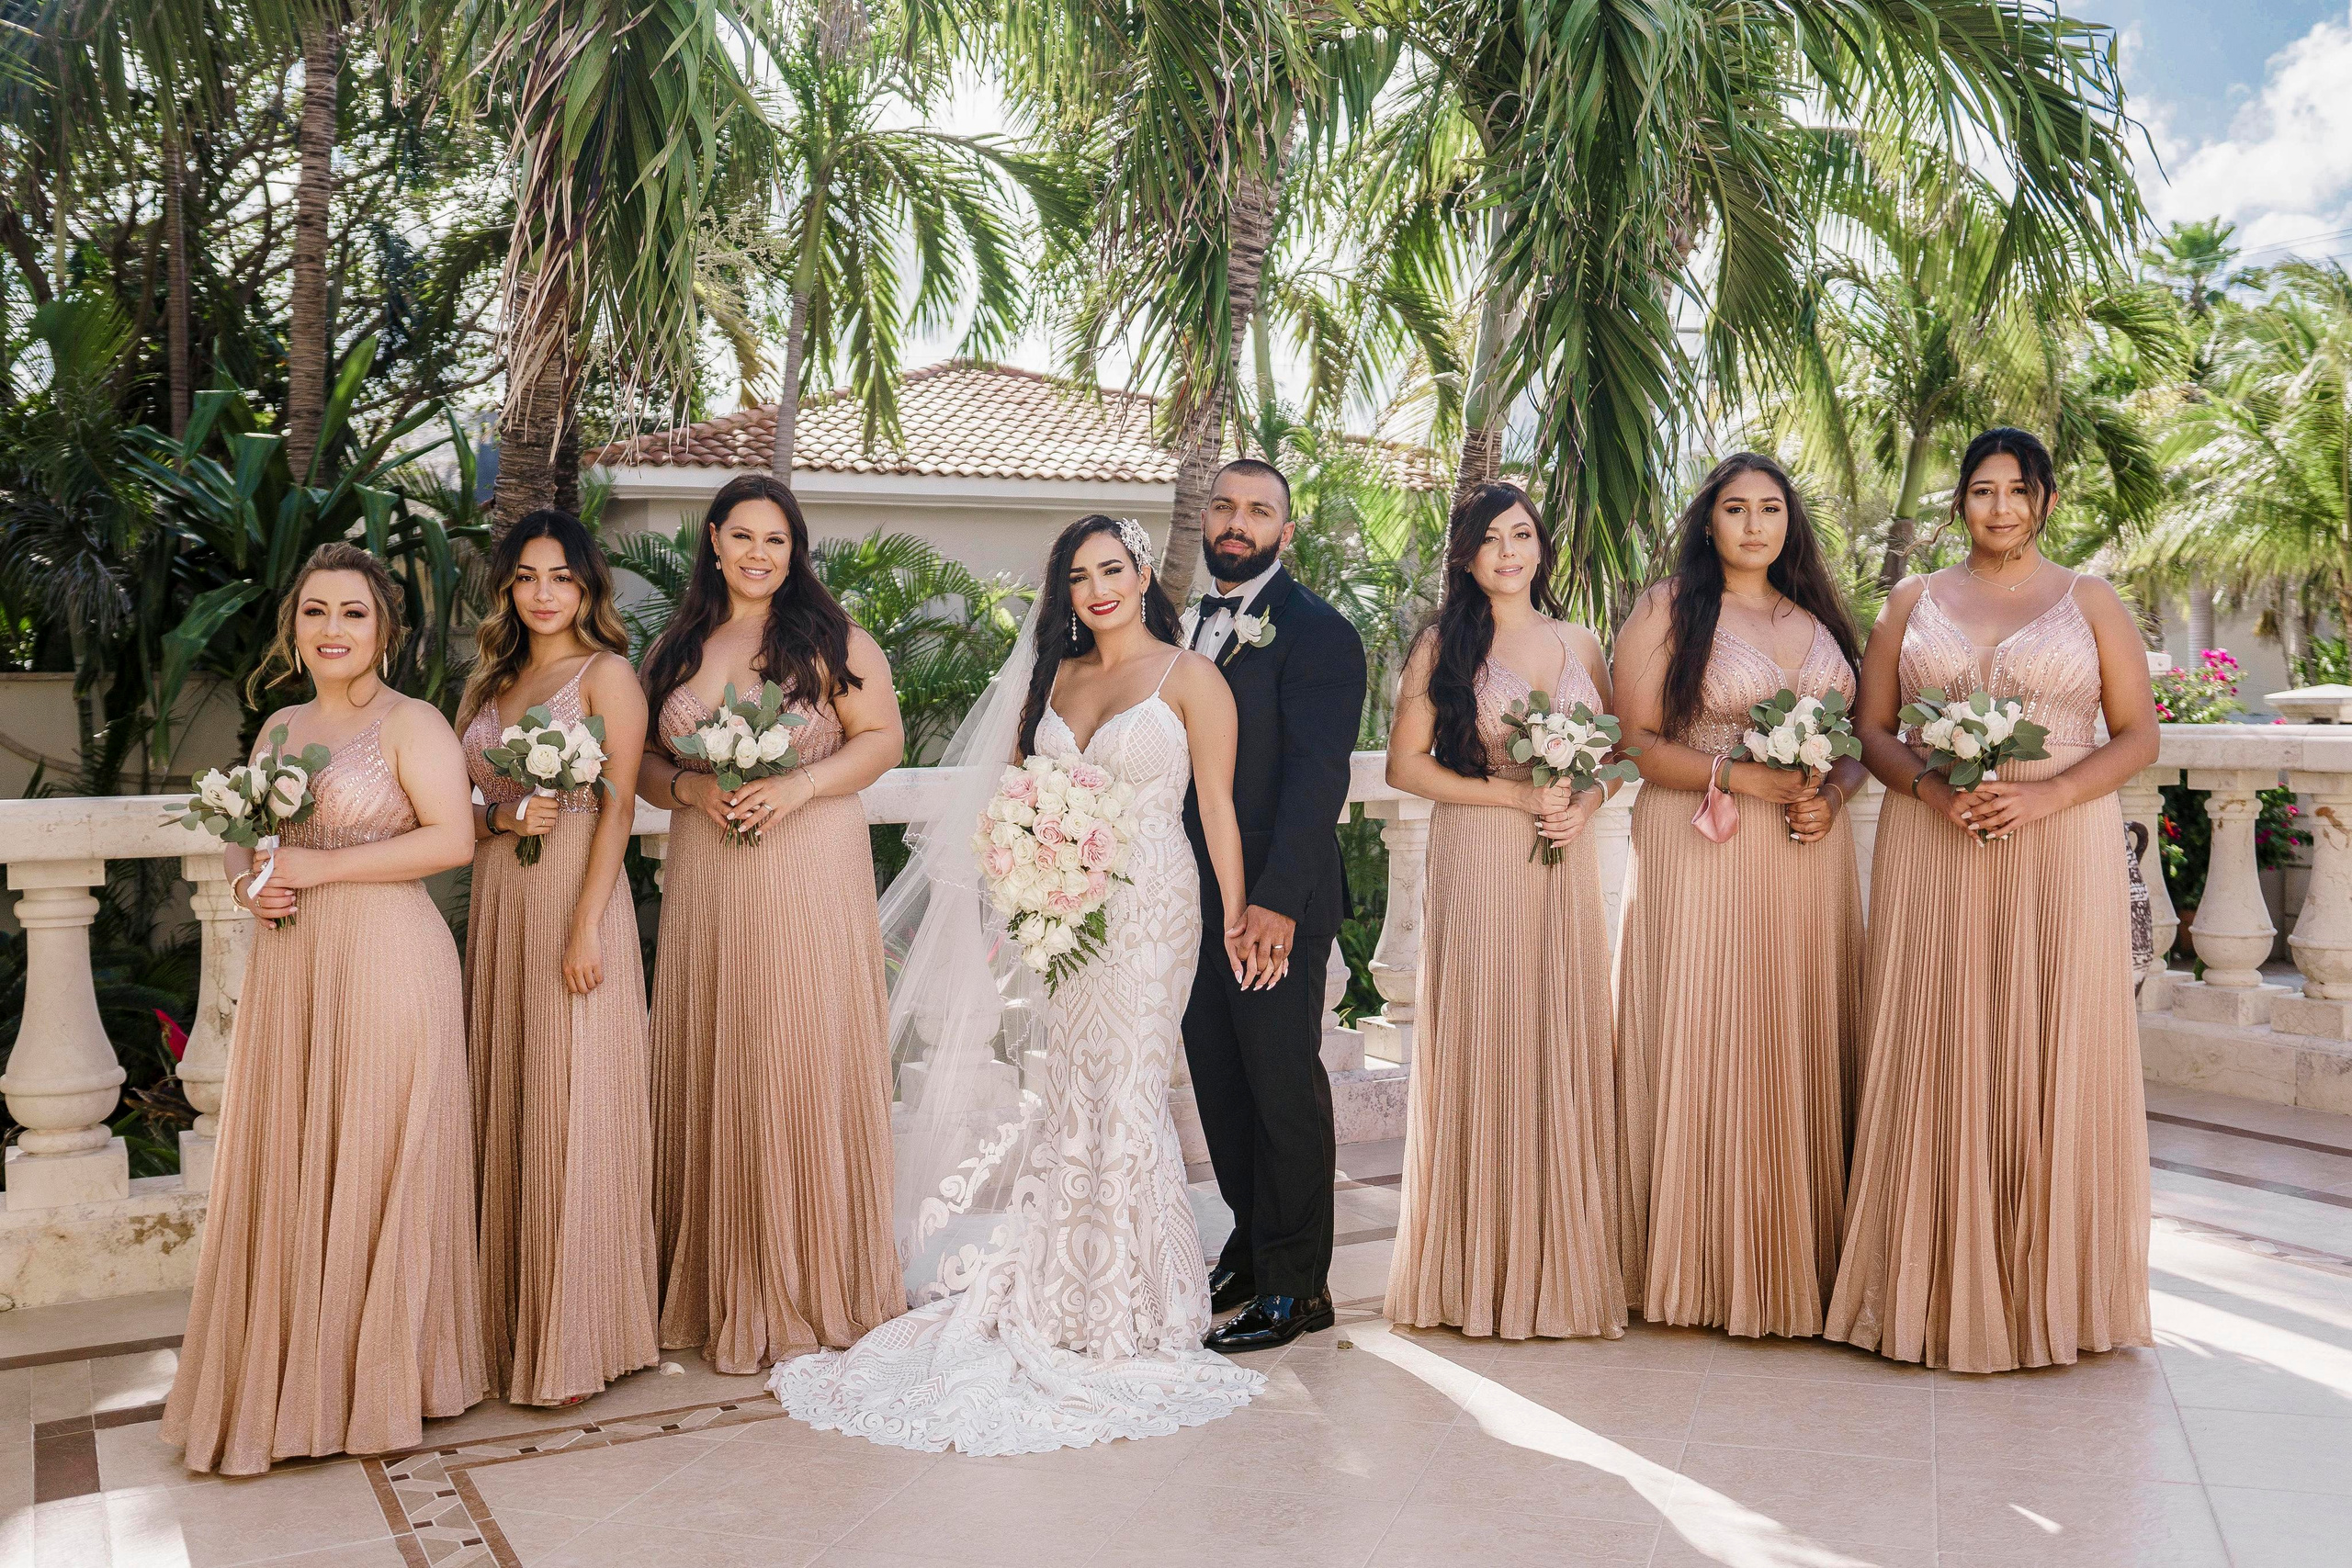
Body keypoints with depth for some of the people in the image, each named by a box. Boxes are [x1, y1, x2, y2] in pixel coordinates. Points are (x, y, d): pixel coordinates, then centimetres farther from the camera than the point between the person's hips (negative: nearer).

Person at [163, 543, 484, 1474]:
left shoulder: (412, 724, -4)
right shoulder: (281, 727, 16)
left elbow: (452, 838, -15)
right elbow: (245, 835, 24)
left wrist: (319, 866, -16)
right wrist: (248, 881, 1)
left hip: (384, 964, -6)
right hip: (288, 969, 6)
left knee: (373, 1164, 0)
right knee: (287, 1168, 8)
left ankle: (378, 1375, 13)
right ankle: (290, 1372, 19)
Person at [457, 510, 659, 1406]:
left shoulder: (606, 674, -2)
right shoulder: (490, 682, 16)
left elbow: (618, 805, -9)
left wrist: (586, 927, -17)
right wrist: (504, 815, -8)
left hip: (574, 895, -6)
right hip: (497, 902, 6)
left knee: (570, 1107, -5)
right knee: (504, 1103, 9)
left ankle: (577, 1338, 3)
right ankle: (515, 1322, 19)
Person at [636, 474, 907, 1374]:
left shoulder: (830, 639, 2)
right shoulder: (676, 650, 13)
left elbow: (883, 736, -2)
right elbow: (640, 765, 14)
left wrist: (798, 785, -14)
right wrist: (690, 787, -6)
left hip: (811, 877, -4)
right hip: (706, 886, 4)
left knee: (808, 1067, -2)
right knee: (711, 1073, 4)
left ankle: (816, 1288, 11)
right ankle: (729, 1290, 14)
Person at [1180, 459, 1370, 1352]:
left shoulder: (1315, 632, -10)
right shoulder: (1191, 627, 15)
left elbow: (1316, 774, -17)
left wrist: (1277, 901, -24)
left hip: (1274, 906, -7)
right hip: (1196, 901, 7)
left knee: (1283, 1087, 1)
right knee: (1220, 1084, 15)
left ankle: (1295, 1286, 13)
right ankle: (1251, 1244, 31)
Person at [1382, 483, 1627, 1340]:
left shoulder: (1580, 645, 13)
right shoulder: (1443, 646, 1)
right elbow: (1405, 763, -4)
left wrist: (1583, 804, -4)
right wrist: (1515, 795, -11)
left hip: (1565, 868, 3)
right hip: (1476, 865, -3)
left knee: (1567, 1052, 3)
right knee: (1481, 1050, -2)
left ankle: (1566, 1264, 14)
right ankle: (1478, 1269, 8)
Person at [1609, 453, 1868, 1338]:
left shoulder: (1818, 618, 17)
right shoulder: (1666, 611, 2)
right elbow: (1638, 741, -5)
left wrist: (1831, 795, -5)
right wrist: (1741, 776, -17)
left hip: (1809, 859, 5)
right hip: (1701, 857, -4)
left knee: (1805, 1051, 4)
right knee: (1706, 1048, -5)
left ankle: (1801, 1260, 12)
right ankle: (1705, 1263, 3)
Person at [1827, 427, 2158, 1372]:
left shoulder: (2091, 603, 8)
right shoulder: (1913, 603, 12)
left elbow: (2137, 736, 4)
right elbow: (1871, 729, 10)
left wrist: (2041, 797, -12)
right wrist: (1932, 788, -10)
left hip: (2060, 853, -1)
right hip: (1931, 854, 1)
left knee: (2050, 1059, -1)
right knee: (1934, 1060, 0)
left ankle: (2049, 1287, 11)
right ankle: (1936, 1284, 9)